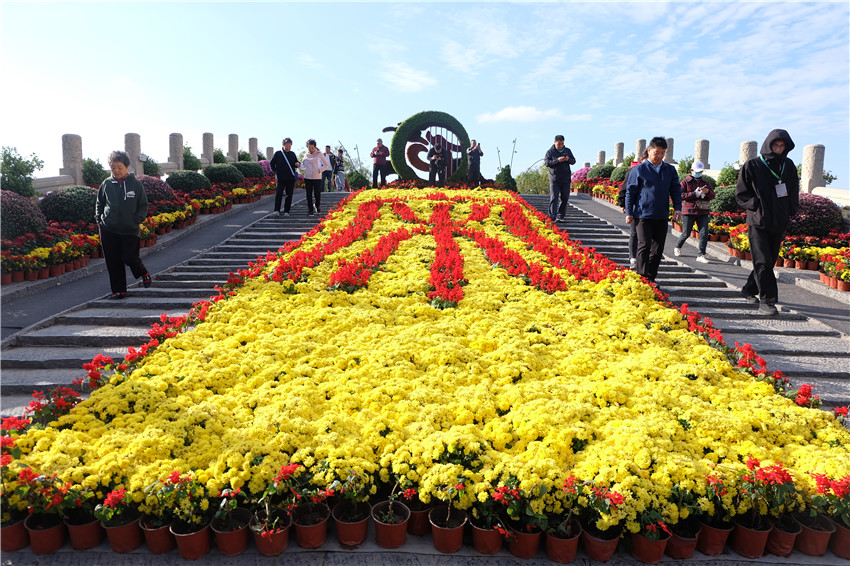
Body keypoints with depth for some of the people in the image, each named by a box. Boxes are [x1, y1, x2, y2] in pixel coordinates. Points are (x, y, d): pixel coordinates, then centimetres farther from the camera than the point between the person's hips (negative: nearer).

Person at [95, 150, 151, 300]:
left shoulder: (136, 184, -2)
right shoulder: (107, 184, 5)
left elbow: (143, 206, 5)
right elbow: (99, 204, 18)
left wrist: (136, 220, -5)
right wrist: (99, 220, 7)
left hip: (130, 230, -2)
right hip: (108, 230, 3)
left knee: (130, 258, -5)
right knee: (113, 262, 5)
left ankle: (144, 273, 28)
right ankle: (119, 290, 16)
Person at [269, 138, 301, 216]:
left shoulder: (292, 154, 11)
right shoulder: (278, 154, 2)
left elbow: (296, 162, 19)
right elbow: (271, 163, 8)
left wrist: (298, 164, -4)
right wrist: (276, 171, 0)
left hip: (291, 178, 3)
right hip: (281, 178, -3)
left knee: (289, 195, 3)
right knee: (279, 194, -7)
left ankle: (286, 211, 10)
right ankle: (277, 210, 1)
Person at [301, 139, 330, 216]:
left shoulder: (320, 154, 0)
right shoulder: (306, 155, 9)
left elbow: (327, 165, 3)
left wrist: (320, 170, -7)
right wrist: (300, 164, 1)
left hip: (317, 178, -3)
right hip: (307, 177, 3)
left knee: (317, 194, -3)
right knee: (309, 195, 2)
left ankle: (316, 207, 25)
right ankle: (310, 211, 8)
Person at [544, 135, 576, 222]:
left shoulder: (567, 151, 12)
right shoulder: (550, 151, 1)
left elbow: (573, 161, 13)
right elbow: (546, 162, -11)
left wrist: (568, 159, -10)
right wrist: (557, 160, -23)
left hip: (566, 179, 4)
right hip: (554, 179, -4)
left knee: (565, 198, 6)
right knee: (554, 198, -10)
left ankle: (561, 216, 18)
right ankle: (552, 217, -12)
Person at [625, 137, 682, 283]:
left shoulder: (670, 170, 11)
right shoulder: (639, 170, 0)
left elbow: (676, 190, 13)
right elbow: (630, 192, 2)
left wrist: (677, 208, -2)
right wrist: (629, 212, -3)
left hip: (662, 216, 4)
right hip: (643, 215, -4)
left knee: (658, 249, 7)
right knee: (644, 246, -11)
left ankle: (651, 278, 17)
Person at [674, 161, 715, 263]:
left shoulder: (706, 183, 17)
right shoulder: (685, 181, 2)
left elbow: (712, 196, 11)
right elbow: (681, 195, -9)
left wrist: (707, 191, -11)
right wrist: (695, 194, -18)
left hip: (703, 212, 4)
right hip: (689, 212, -4)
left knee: (704, 233, -7)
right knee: (686, 233, 3)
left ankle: (701, 255, -3)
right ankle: (677, 247, 31)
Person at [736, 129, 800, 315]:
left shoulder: (789, 166, 10)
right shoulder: (752, 166, -2)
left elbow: (794, 193, 20)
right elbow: (741, 194, 0)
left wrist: (789, 213, 7)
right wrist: (758, 206, -11)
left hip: (779, 224, 5)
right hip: (758, 222, -5)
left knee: (770, 261, 10)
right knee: (763, 262, -11)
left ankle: (749, 290, 27)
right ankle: (767, 300, -7)